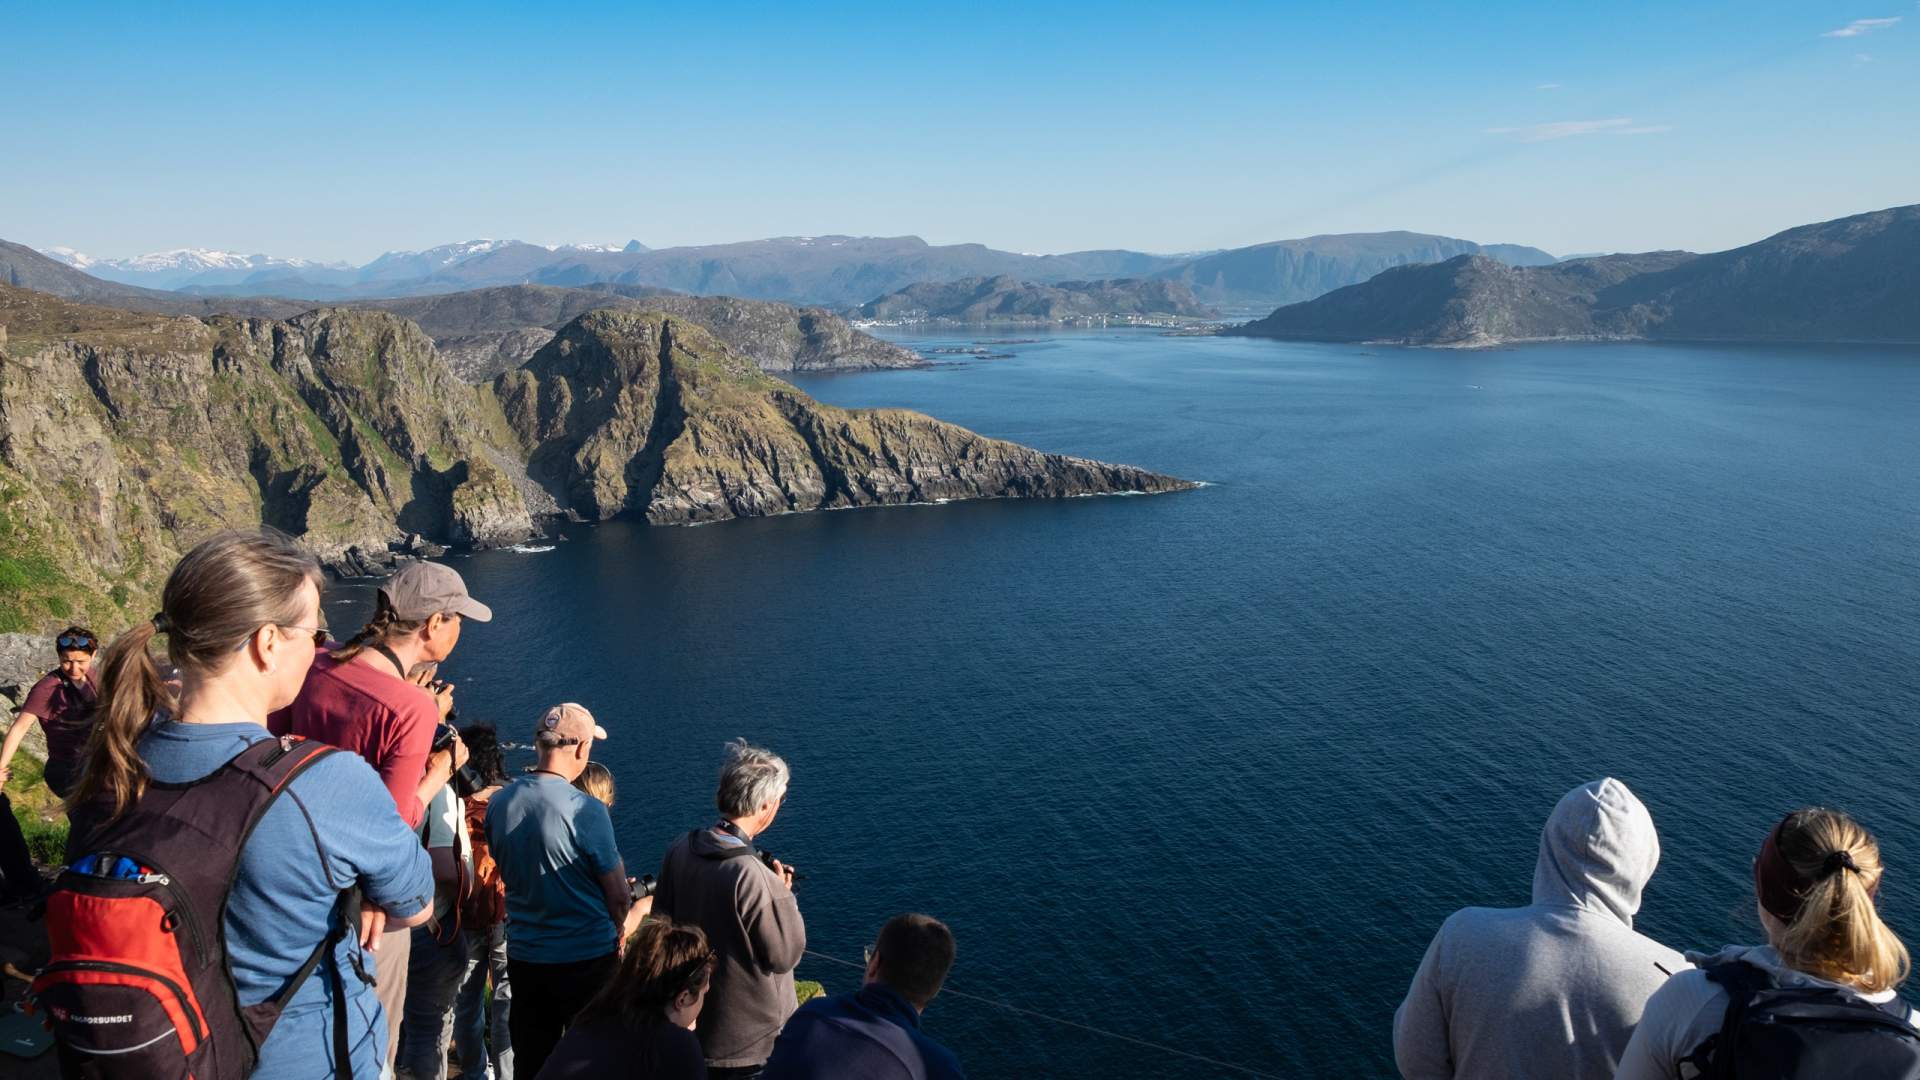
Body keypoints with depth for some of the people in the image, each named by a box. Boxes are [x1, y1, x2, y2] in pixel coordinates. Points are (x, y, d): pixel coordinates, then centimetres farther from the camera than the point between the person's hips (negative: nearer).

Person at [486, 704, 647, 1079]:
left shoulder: (499, 803, -5)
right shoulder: (586, 810, -22)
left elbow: (511, 875, 10)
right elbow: (619, 897, -13)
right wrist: (619, 927, 7)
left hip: (523, 955, 5)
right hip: (588, 959, -5)